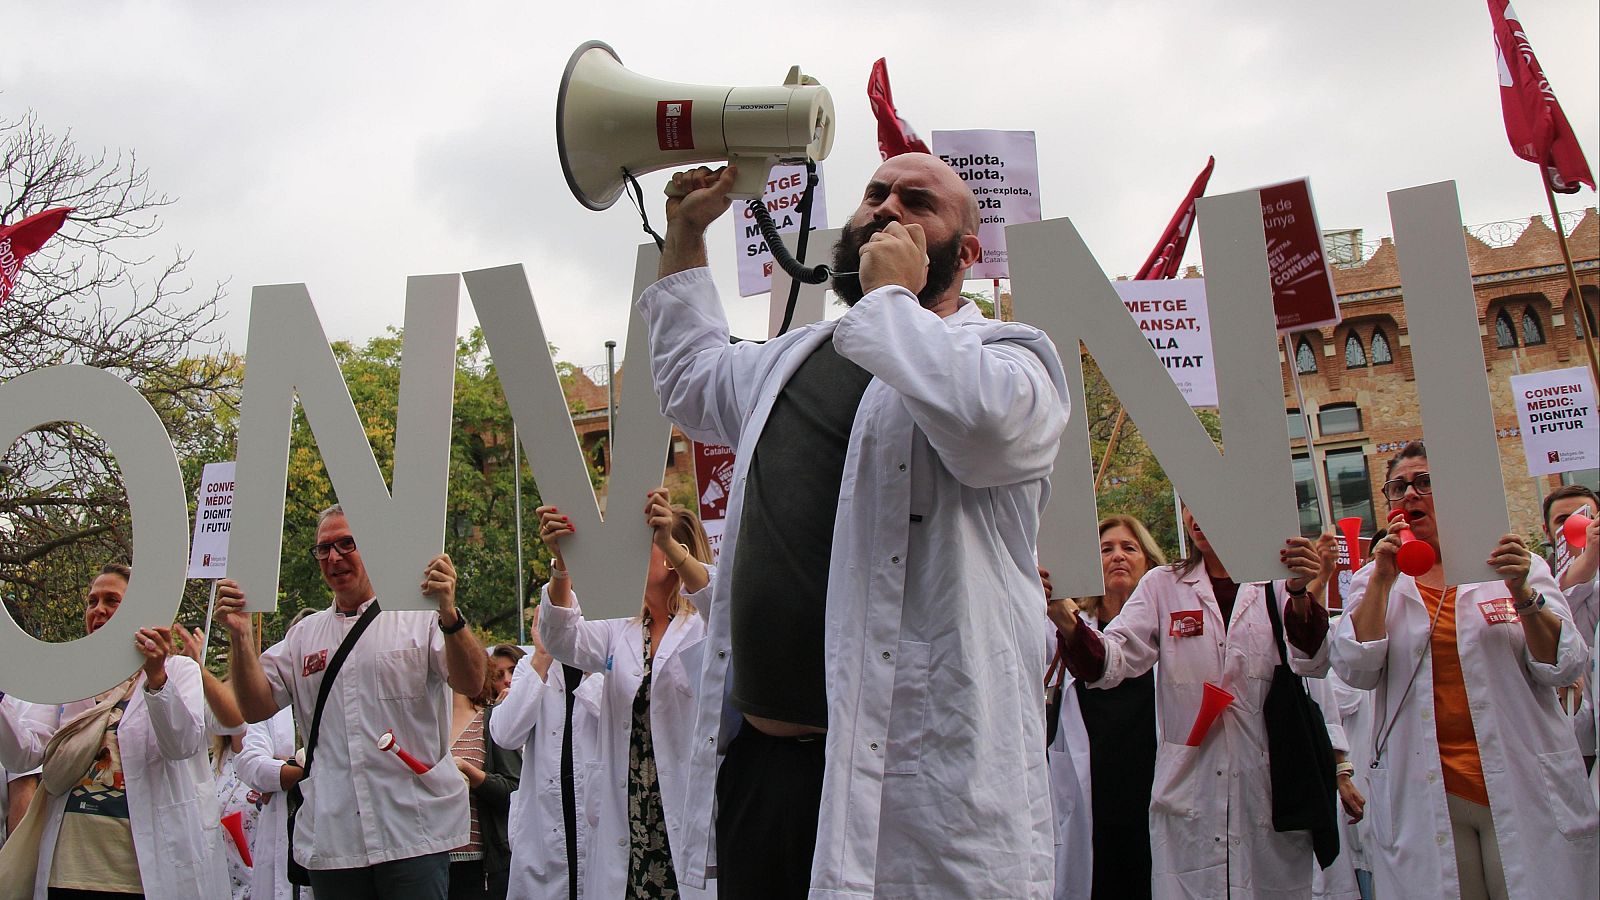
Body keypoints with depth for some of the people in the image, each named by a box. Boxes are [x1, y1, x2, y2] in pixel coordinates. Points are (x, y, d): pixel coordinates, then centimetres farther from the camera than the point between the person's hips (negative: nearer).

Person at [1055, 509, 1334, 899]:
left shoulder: (1276, 580, 6)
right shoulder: (1163, 585, 9)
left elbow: (1311, 663, -10)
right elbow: (1112, 659, -5)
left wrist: (1301, 595, -29)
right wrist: (1067, 622, -25)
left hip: (1269, 790, 0)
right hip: (1190, 793, 1)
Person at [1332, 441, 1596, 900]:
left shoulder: (1514, 567, 6)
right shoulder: (1376, 581, 8)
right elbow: (1357, 672, -5)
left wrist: (1523, 594, -17)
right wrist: (1382, 581, -11)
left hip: (1523, 789, 0)